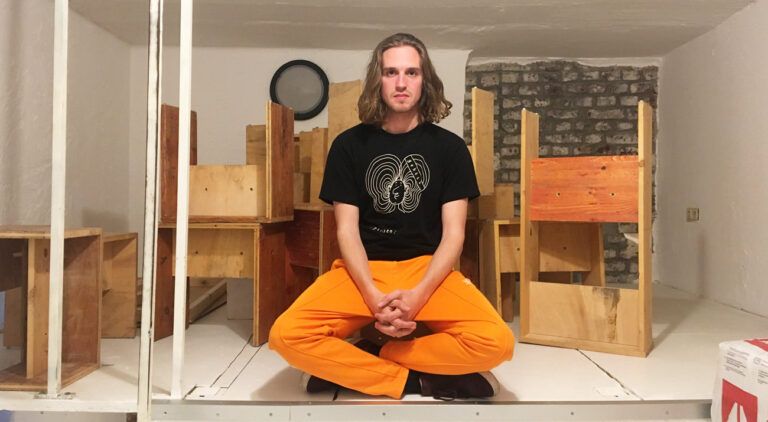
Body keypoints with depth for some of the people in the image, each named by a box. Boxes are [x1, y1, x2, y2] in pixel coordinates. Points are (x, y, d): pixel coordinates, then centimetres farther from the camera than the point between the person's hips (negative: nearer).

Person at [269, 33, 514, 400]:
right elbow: (347, 230, -3)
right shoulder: (349, 145, 2)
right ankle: (420, 380, -15)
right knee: (286, 335, -27)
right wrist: (374, 297, -19)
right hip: (363, 270, 0)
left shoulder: (449, 147, 2)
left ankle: (345, 365, -13)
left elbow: (453, 232, -2)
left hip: (428, 268, 1)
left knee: (496, 342, -28)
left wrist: (418, 295, -19)